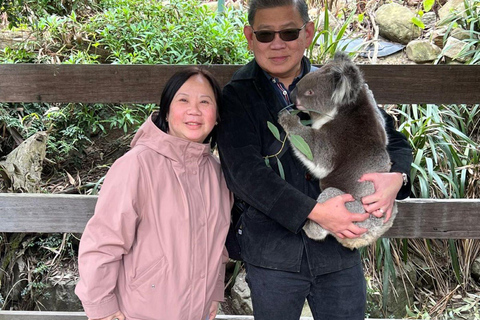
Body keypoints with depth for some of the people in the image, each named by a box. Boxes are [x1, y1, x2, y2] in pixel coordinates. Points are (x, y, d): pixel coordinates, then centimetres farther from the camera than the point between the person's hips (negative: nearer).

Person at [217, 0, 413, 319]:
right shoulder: (237, 97, -4)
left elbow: (393, 138, 11)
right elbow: (244, 173, -16)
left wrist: (396, 177, -11)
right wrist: (315, 211, -23)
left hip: (340, 247, 3)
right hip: (272, 255, -2)